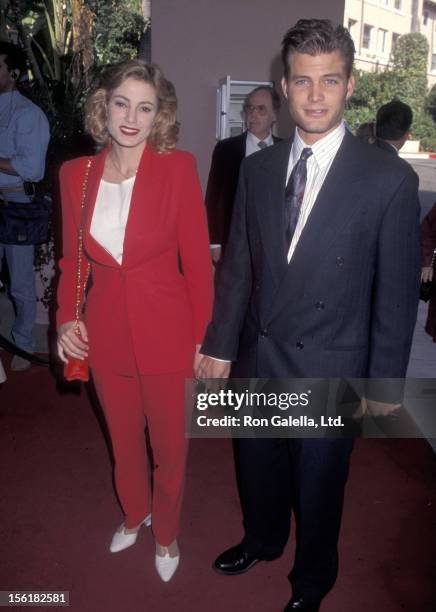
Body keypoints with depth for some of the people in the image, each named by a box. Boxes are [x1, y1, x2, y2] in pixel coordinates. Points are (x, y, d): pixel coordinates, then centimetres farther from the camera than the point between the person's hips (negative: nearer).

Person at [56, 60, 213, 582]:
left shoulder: (178, 168, -11)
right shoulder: (76, 174, -1)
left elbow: (197, 261, -9)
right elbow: (72, 260, 8)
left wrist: (202, 339, -8)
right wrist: (66, 318, -6)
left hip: (166, 335, -3)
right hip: (106, 335, 3)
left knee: (170, 448, 15)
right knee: (123, 442, 24)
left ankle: (165, 532, 44)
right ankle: (134, 514, 53)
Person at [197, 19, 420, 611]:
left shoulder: (390, 180, -14)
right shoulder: (257, 168, -1)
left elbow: (398, 292, -9)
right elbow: (238, 265, 3)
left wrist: (384, 381, -6)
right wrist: (220, 343, 3)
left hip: (329, 368, -3)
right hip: (258, 357, 4)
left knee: (318, 484, 17)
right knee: (257, 465, 24)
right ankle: (262, 540, 56)